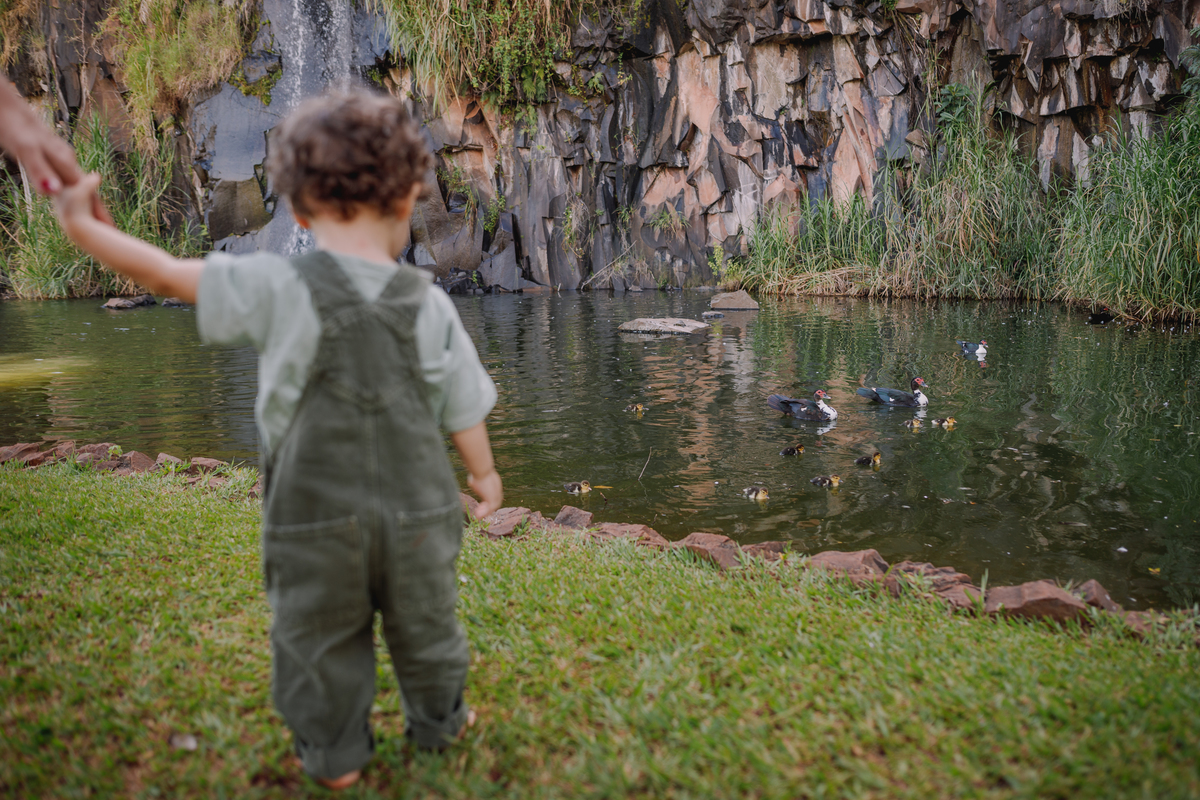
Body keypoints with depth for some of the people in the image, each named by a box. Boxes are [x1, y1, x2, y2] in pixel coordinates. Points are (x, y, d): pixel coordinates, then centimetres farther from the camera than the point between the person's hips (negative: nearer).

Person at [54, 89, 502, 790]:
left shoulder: (277, 290, -17)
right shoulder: (432, 307, -10)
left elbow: (168, 274, -8)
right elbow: (465, 411, -1)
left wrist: (82, 224, 8)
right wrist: (485, 473, 18)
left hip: (316, 515, -1)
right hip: (416, 510, 2)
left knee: (320, 636, 19)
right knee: (423, 624, 23)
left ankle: (336, 754, 35)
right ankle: (439, 723, 44)